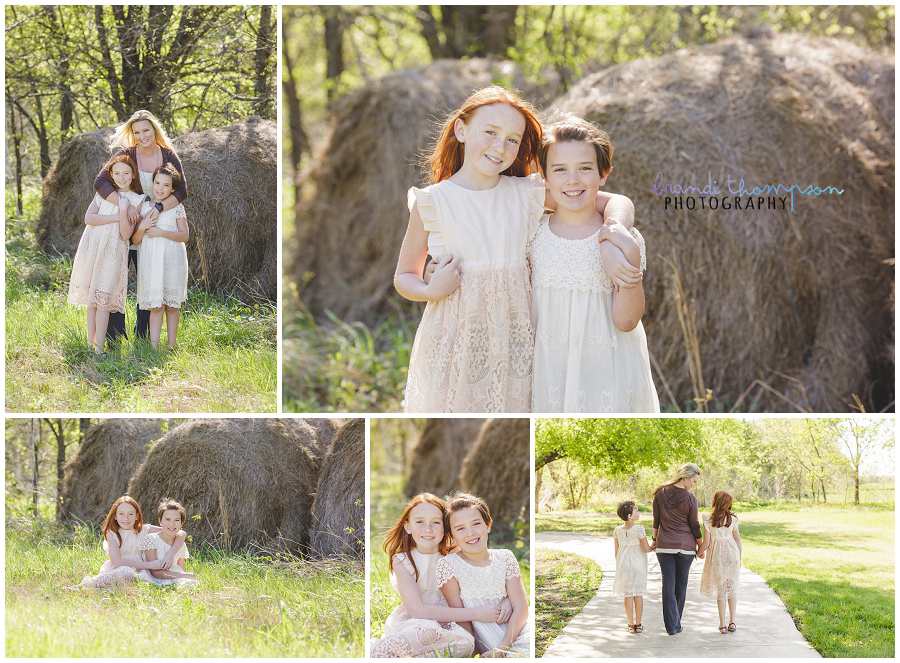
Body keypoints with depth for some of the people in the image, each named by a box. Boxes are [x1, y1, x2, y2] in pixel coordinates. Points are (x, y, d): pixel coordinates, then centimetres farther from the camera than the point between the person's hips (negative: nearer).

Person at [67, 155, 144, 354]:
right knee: (91, 296, 2)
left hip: (113, 253, -2)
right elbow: (88, 218, -5)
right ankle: (90, 342, 7)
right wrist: (116, 217, -11)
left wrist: (124, 211, -19)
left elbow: (126, 235, -6)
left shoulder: (136, 200, 4)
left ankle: (99, 346, -6)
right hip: (92, 248, 2)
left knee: (103, 299, -7)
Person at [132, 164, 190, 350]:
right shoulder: (144, 207, 8)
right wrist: (142, 226, -12)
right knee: (156, 306, -4)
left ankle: (171, 347, 8)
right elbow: (135, 240, 7)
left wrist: (160, 232, -14)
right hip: (151, 261, 1)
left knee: (171, 306, 3)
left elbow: (184, 236, -6)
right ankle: (153, 346, -5)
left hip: (172, 260, -1)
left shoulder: (176, 208, 3)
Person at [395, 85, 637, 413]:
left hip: (512, 337, 2)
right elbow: (404, 276, 8)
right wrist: (431, 291, -14)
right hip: (453, 342, -2)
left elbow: (615, 202, 7)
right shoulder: (432, 202, 0)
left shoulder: (527, 193, 4)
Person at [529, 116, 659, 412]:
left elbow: (626, 321, -13)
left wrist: (630, 255, -20)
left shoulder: (622, 240, -8)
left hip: (605, 370, -2)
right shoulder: (534, 235, -1)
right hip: (549, 367, 2)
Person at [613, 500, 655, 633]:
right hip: (638, 565, -3)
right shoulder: (639, 529, -14)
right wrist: (653, 547, 8)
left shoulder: (617, 531, -1)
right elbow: (646, 548, -13)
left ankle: (631, 625, 8)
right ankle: (638, 624, 12)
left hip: (623, 566, 3)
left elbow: (616, 551, 5)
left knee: (628, 595, 7)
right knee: (638, 594, 8)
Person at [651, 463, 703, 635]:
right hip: (685, 546, -2)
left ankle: (671, 625, -3)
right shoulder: (690, 499, -10)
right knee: (681, 585, 12)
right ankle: (676, 623, 18)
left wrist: (654, 540, 18)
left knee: (668, 584, 3)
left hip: (664, 545, 2)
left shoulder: (660, 494, -2)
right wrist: (701, 547, 9)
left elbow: (656, 521, 5)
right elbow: (694, 526, -3)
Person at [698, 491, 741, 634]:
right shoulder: (732, 519, -1)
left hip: (717, 557, -2)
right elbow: (738, 541, 5)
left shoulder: (708, 520, -10)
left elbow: (706, 543, -10)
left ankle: (722, 625, 7)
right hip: (732, 554, 2)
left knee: (720, 590, 6)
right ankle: (732, 623, 14)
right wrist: (739, 560, 16)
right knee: (732, 589, 13)